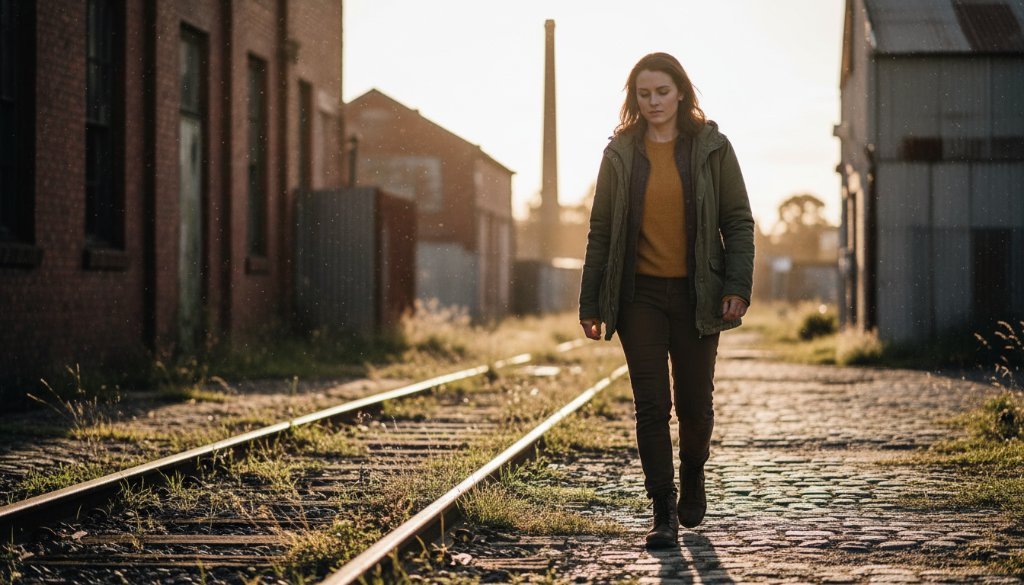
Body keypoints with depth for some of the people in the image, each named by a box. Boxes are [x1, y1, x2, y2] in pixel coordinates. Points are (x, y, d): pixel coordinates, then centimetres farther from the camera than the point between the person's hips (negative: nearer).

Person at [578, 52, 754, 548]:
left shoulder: (711, 148, 3)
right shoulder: (620, 154, 5)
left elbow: (738, 222, 2)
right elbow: (601, 230, 7)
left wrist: (737, 286, -10)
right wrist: (591, 304, 3)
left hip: (695, 294, 0)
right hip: (640, 294, 0)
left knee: (694, 404, 5)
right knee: (651, 405, -4)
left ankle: (693, 476, 35)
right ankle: (664, 512, 2)